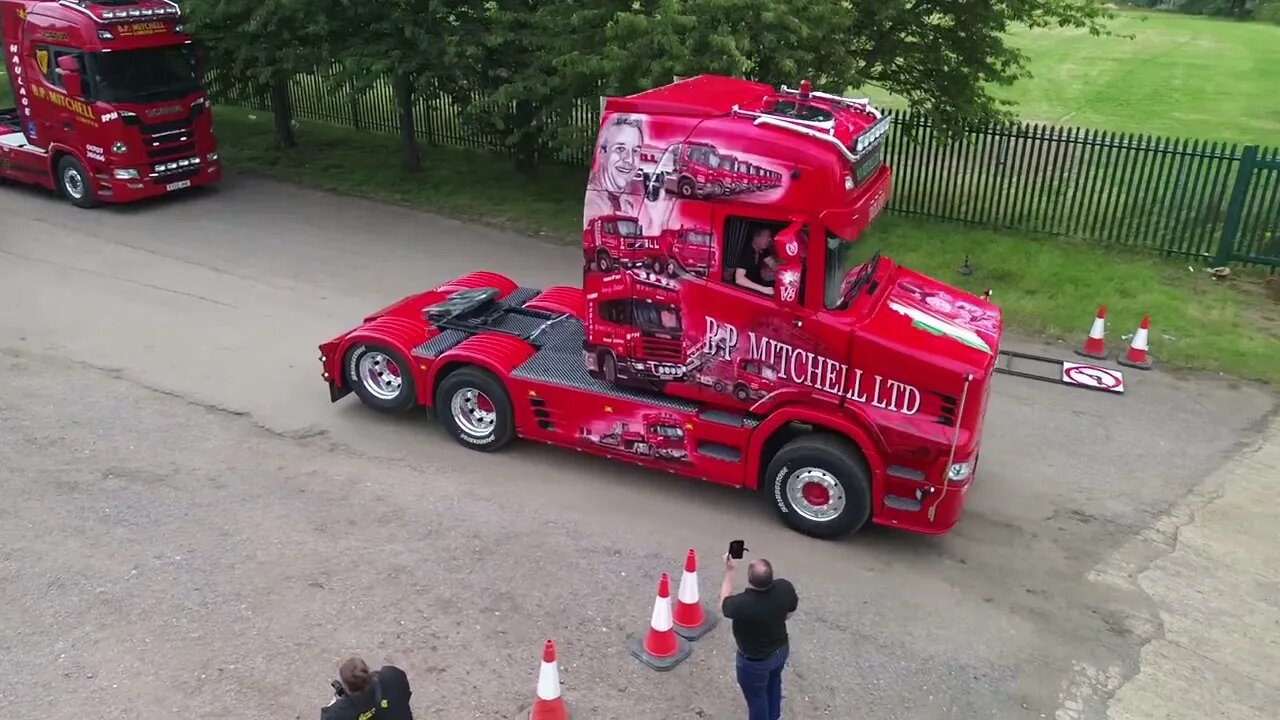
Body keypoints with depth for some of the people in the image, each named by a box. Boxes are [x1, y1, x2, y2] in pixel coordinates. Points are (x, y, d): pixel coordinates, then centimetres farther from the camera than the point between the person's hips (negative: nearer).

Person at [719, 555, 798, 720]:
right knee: (773, 683, 34)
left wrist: (729, 571, -12)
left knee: (756, 697, 22)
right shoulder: (785, 587, -26)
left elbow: (724, 604, -15)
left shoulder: (742, 604, -40)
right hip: (782, 649, 6)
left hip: (756, 661, -6)